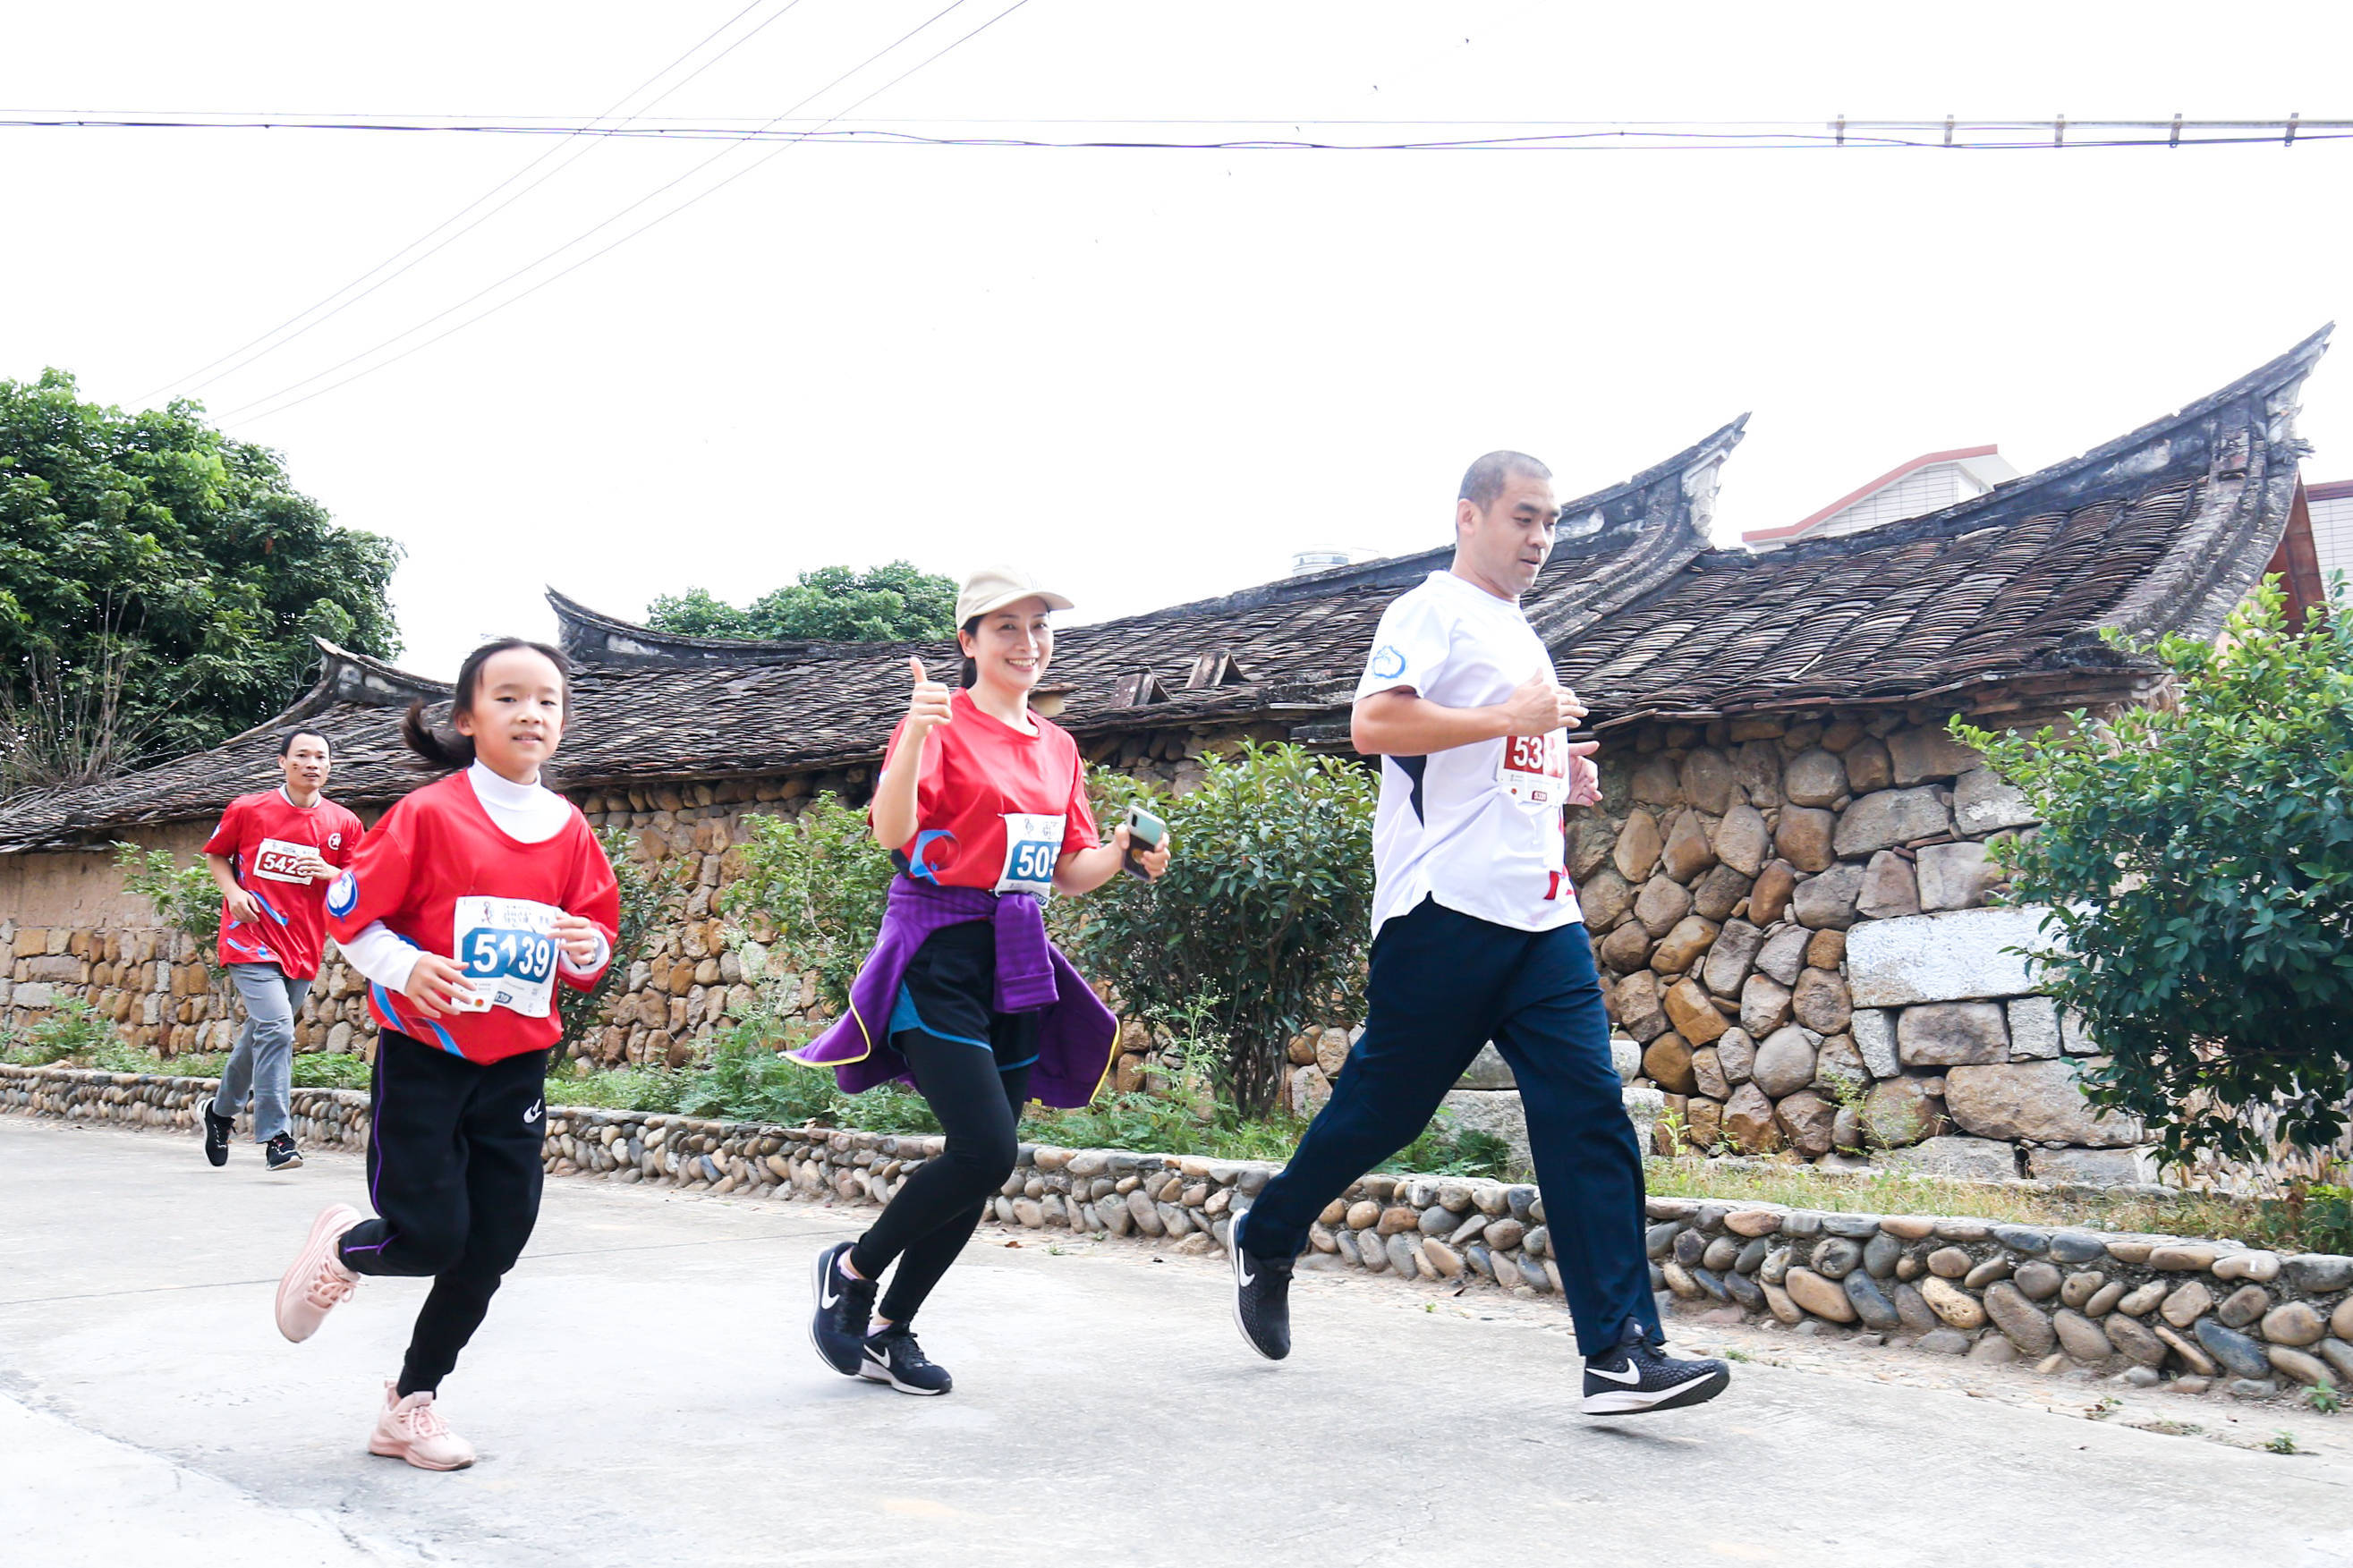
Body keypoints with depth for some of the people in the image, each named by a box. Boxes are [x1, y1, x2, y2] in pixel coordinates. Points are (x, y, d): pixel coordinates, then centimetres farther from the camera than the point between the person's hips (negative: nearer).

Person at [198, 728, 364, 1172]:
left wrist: (328, 872, -11)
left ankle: (222, 1110, 42)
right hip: (251, 939, -4)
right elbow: (215, 855, 14)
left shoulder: (343, 823, 4)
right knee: (276, 1028, -20)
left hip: (303, 948, 4)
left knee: (261, 1034, 17)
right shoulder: (247, 810, 0)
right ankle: (275, 1138, -16)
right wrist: (233, 891, -5)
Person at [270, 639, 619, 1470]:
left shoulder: (570, 830, 3)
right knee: (430, 1238, -7)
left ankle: (412, 1402, 25)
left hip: (517, 1066, 5)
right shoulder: (428, 814, -10)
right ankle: (340, 1245, 30)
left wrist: (587, 950, -10)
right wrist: (406, 966, -21)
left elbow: (597, 931, 12)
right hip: (424, 1057, -4)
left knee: (491, 1247, 5)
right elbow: (347, 911, -5)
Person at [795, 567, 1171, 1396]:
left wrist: (1123, 853, -1)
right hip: (939, 951, -7)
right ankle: (853, 1267, 8)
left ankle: (890, 1330, 20)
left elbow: (1069, 870, 19)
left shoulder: (1057, 747, 14)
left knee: (986, 1162, 5)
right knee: (985, 1150, -17)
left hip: (1017, 965, 7)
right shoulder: (942, 723, -7)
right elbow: (892, 830, -22)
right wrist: (916, 735, -36)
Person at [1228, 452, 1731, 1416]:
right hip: (1446, 905, -7)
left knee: (1588, 1112, -5)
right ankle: (1266, 1242, 27)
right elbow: (1373, 724, -18)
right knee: (1381, 1107, 2)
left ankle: (1621, 1352, -8)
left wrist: (1562, 775, 16)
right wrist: (1513, 719, -17)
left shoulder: (1521, 637, 25)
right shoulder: (1433, 610, -1)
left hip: (1541, 915, 8)